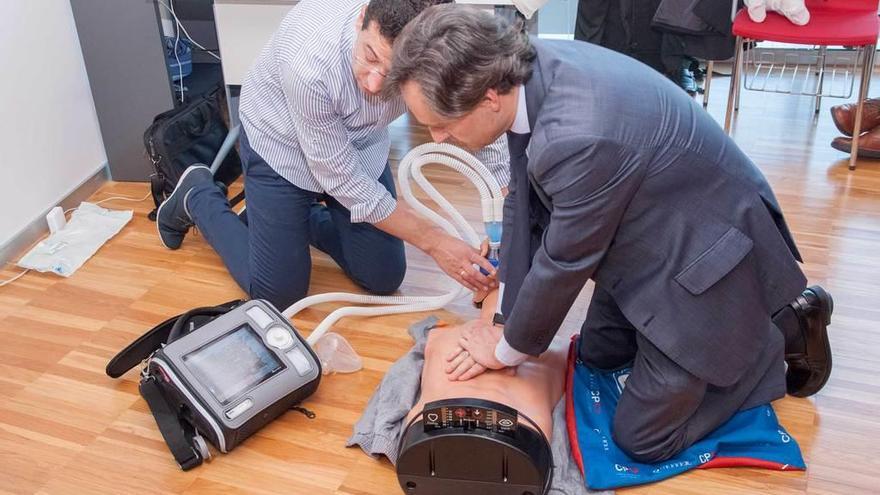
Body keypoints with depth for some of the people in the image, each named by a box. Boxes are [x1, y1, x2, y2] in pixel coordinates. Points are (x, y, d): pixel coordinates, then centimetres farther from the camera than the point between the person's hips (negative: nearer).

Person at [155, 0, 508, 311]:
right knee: (278, 293, 0)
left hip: (359, 142, 4)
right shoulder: (309, 62, -40)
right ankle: (197, 198, 23)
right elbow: (342, 181, -28)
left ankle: (302, 216, 29)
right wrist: (435, 242, -23)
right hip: (282, 143, -4)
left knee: (384, 280, 5)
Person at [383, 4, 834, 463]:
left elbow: (563, 262, -24)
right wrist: (506, 319, 1)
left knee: (642, 438, 3)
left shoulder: (577, 137, -40)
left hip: (702, 250, -8)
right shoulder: (526, 70, -13)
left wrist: (510, 348, -5)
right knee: (598, 354, 25)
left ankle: (789, 327, 14)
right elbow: (525, 202, -3)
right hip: (648, 228, 8)